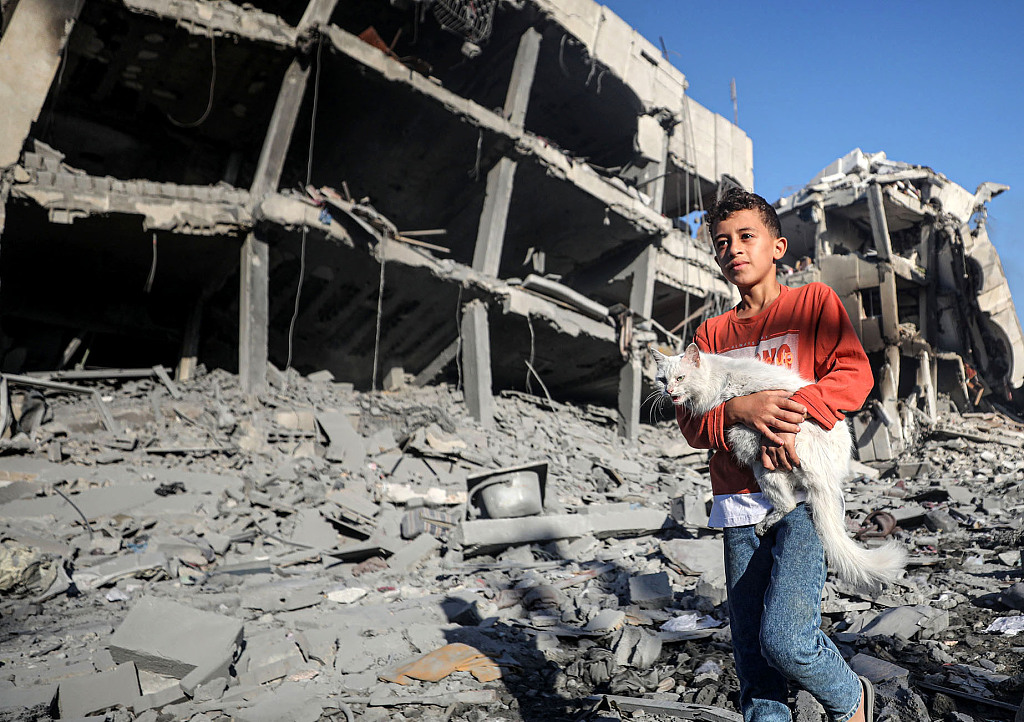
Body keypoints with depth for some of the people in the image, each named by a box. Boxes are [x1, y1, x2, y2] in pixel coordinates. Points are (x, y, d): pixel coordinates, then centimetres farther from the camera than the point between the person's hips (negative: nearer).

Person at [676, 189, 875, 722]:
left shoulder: (814, 301, 8)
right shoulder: (713, 334, 15)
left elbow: (854, 374, -5)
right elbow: (691, 423, 5)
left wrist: (790, 418, -19)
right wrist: (738, 410, -16)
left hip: (803, 495, -3)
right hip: (739, 505, 4)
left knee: (784, 639, -14)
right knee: (754, 673, 4)